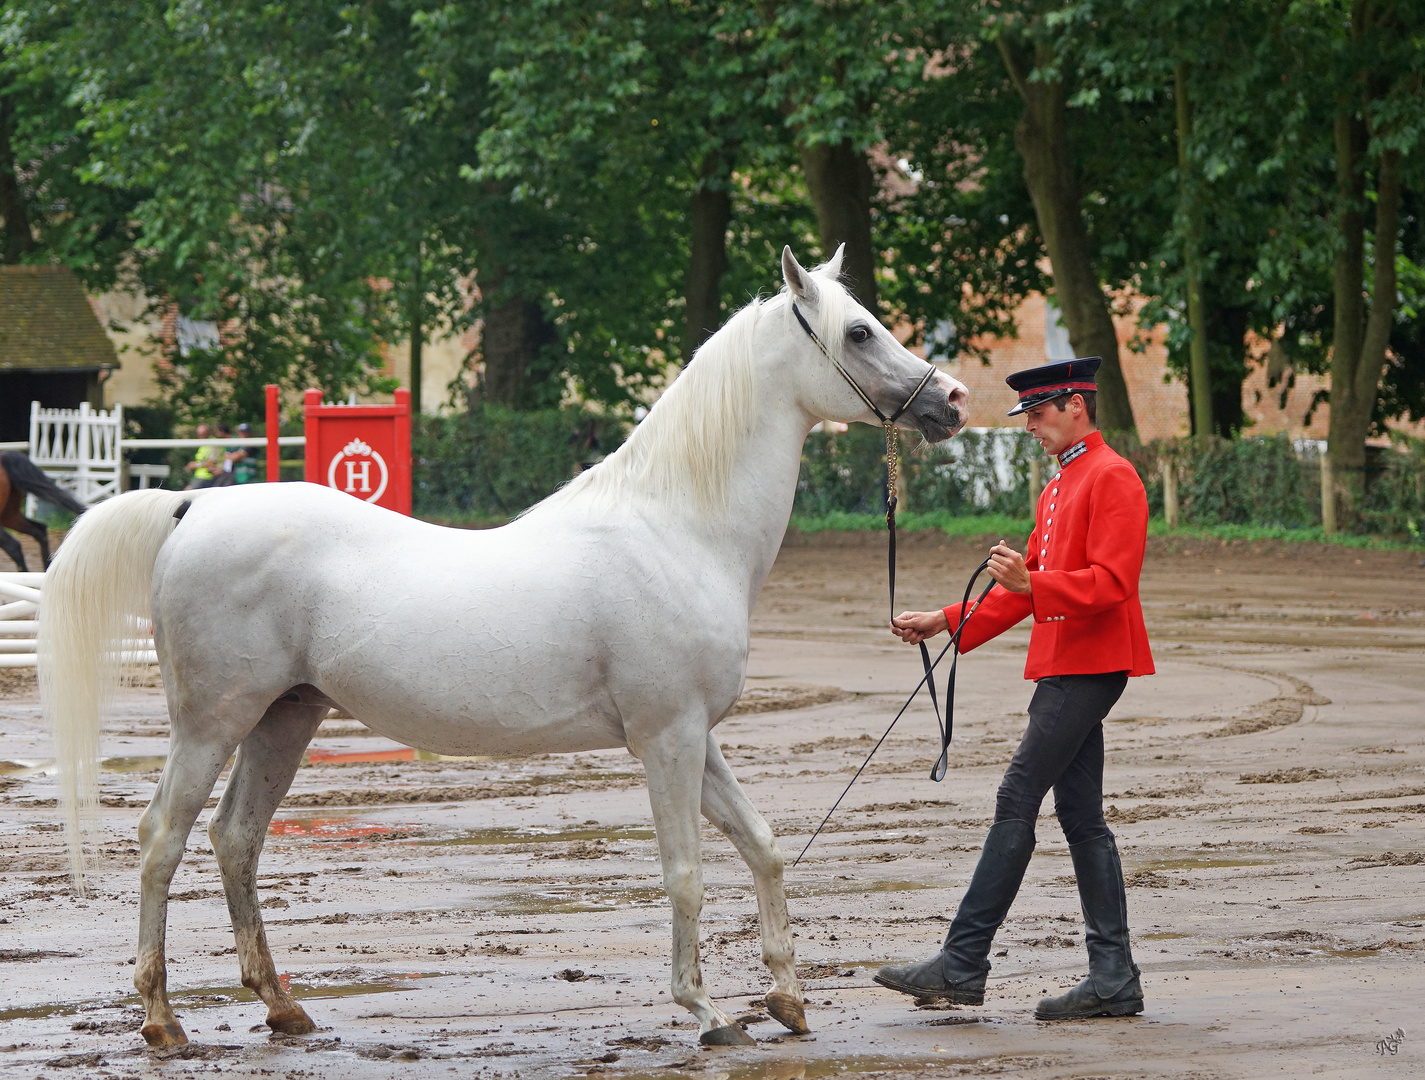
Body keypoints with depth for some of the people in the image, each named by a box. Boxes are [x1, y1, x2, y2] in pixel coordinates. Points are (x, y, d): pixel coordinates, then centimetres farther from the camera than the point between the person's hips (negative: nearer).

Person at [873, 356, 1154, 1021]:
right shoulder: (1059, 488, 21)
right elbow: (1025, 591, 24)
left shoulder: (1112, 478, -10)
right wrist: (945, 623, 17)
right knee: (1080, 816, 7)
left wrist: (1030, 583, -31)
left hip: (1086, 668, -10)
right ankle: (1113, 979, 6)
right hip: (1065, 666, 10)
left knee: (1017, 804, -10)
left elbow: (1112, 582, -20)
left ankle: (962, 964, -10)